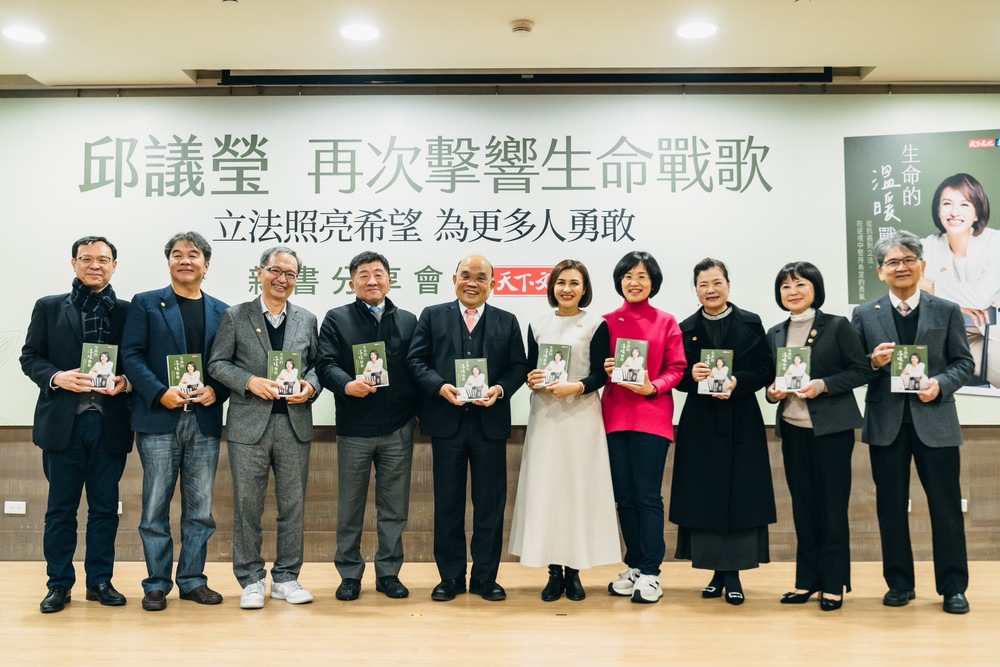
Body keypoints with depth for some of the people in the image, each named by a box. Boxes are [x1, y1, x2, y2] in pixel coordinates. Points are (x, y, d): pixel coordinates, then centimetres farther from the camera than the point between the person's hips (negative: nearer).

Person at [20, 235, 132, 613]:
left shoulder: (127, 311, 7)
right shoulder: (48, 308, 8)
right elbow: (30, 356, 5)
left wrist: (125, 381, -13)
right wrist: (56, 377, -12)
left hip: (110, 423, 0)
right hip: (63, 421, 0)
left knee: (105, 507, 8)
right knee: (60, 507, 7)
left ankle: (100, 580, 20)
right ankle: (59, 583, 18)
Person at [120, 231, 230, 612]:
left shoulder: (221, 312, 13)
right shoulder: (145, 304, 5)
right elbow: (131, 354, -3)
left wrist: (217, 390, -9)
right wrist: (160, 393, -15)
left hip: (205, 422, 3)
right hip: (159, 420, -2)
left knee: (200, 507, 8)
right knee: (156, 506, 3)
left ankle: (192, 580, 19)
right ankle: (157, 584, 14)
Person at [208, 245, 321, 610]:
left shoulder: (307, 320, 11)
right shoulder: (235, 316, 3)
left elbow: (317, 364, 13)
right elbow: (218, 363, 1)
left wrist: (310, 386, -8)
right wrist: (250, 382, -14)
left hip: (295, 423, 2)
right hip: (249, 423, -2)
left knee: (293, 504, 7)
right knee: (247, 505, 4)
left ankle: (286, 577, 20)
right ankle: (251, 580, 17)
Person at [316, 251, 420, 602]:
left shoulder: (408, 320, 10)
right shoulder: (337, 319, 4)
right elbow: (326, 364, -8)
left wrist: (417, 412, -4)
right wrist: (347, 385, -28)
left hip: (399, 428, 2)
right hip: (354, 429, -2)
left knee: (394, 506, 9)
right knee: (350, 506, 9)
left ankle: (389, 572, 21)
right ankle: (350, 573, 22)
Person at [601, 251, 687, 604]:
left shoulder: (666, 322, 3)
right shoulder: (607, 322, 9)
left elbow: (676, 368, 1)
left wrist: (653, 387, -15)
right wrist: (604, 370, -9)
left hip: (652, 417, -3)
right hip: (616, 416, 3)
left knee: (647, 495, -3)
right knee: (624, 496, 8)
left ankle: (650, 574, 5)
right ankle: (634, 566, 21)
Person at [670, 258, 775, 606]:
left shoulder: (750, 324, 4)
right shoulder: (686, 328, 7)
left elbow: (765, 371, 0)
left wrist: (737, 382, -17)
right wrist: (692, 375, -15)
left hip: (741, 423, -1)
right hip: (700, 424, 1)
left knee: (740, 495, -1)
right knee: (703, 496, 2)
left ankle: (733, 574, 8)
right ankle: (718, 571, 14)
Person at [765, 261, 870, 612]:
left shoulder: (837, 326, -3)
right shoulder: (775, 334, 10)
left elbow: (860, 371, -7)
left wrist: (822, 385, -19)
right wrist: (773, 391, -5)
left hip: (831, 427, -4)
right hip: (792, 428, 5)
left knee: (832, 505, 2)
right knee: (802, 505, 10)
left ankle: (834, 583, 13)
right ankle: (807, 580, 19)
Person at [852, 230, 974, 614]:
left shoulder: (947, 311, 4)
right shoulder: (864, 315, 4)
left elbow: (964, 363, 4)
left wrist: (940, 384, -14)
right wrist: (873, 362, -17)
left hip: (935, 420, 0)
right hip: (886, 422, 1)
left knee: (946, 505, 5)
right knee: (891, 506, 8)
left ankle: (953, 586, 18)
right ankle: (899, 583, 21)